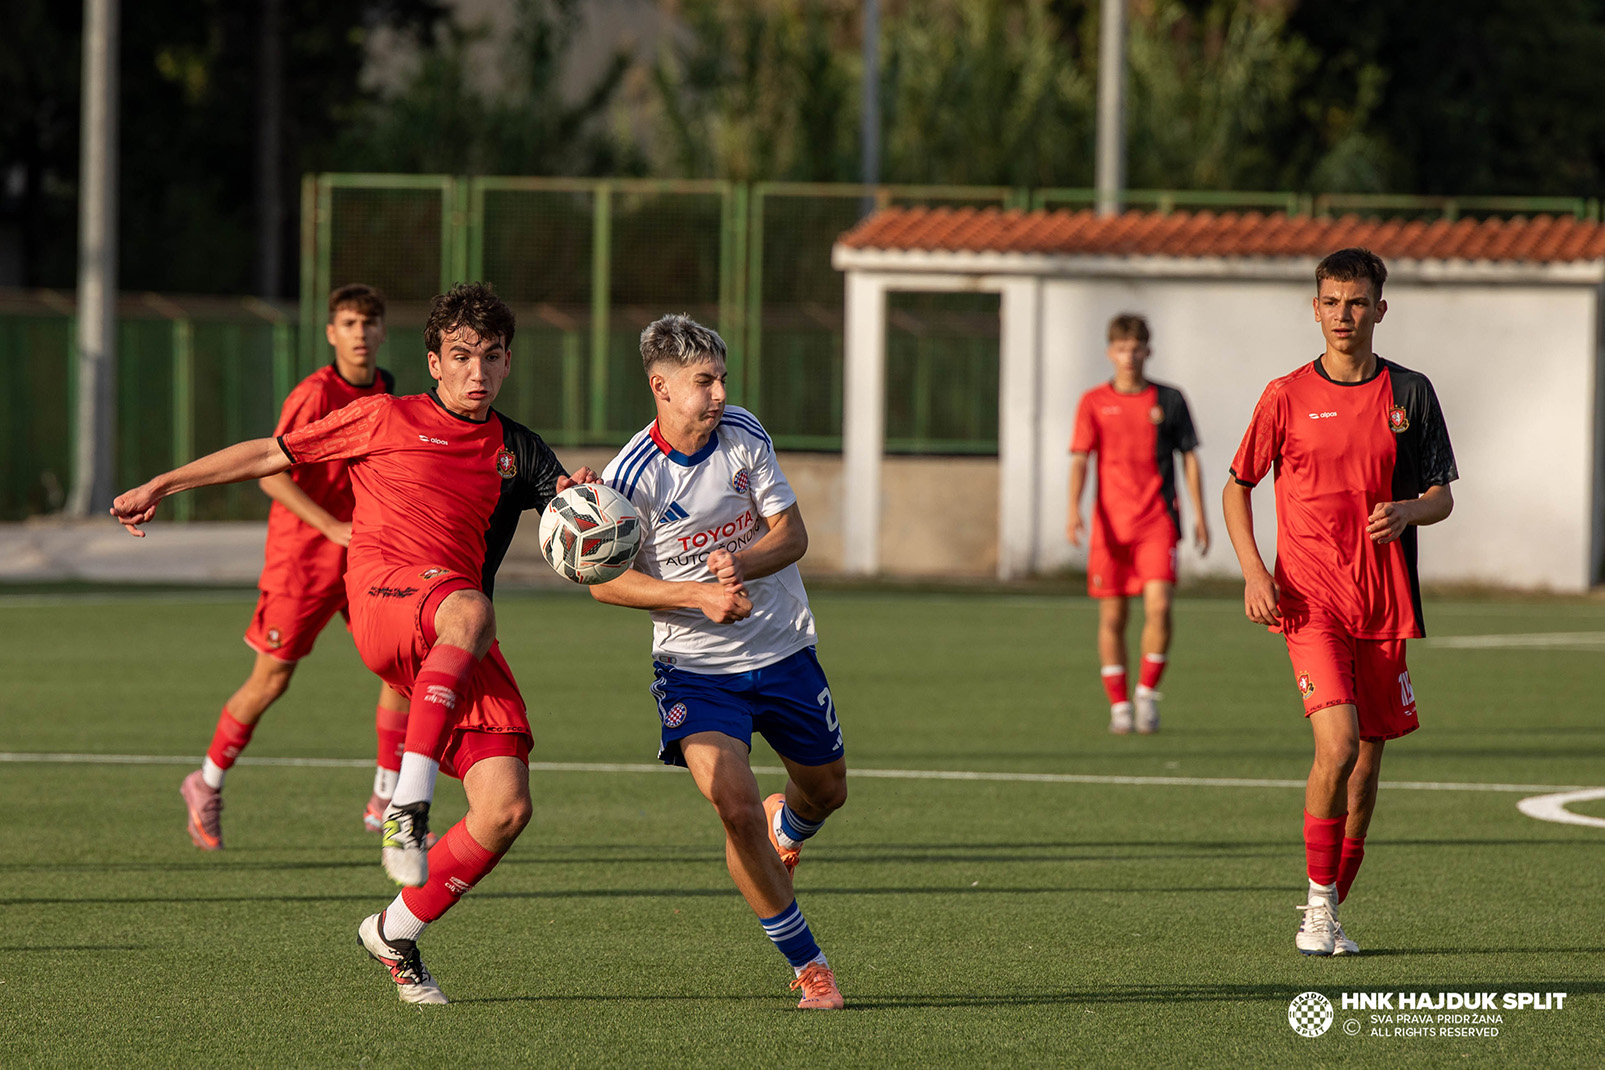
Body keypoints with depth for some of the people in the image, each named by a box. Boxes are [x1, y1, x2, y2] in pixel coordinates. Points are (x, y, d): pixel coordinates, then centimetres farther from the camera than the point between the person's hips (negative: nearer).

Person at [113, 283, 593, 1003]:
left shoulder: (517, 451, 22)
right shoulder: (384, 419, 15)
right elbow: (269, 456, 21)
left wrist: (582, 498, -12)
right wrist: (161, 486, 23)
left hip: (463, 653, 4)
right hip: (384, 596, -4)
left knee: (506, 808, -12)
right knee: (471, 611, -42)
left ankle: (397, 932, 10)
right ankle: (407, 804, -48)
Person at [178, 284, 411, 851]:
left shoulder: (385, 390, 7)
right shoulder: (314, 395, -16)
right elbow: (271, 475, -22)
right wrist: (335, 528, -27)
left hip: (365, 554, 6)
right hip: (302, 553, -6)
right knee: (271, 679, 0)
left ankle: (384, 803, 1)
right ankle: (207, 784, 22)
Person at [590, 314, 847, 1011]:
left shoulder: (744, 434, -7)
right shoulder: (631, 475, -18)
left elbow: (792, 534, -6)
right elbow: (605, 581, -12)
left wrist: (743, 565, -27)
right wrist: (697, 595, -25)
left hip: (783, 649, 4)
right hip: (695, 667, -4)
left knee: (826, 790, 19)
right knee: (737, 810, -20)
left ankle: (784, 825, 60)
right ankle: (807, 965, -5)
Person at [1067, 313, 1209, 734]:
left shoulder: (1168, 400, 6)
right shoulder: (1094, 403, 4)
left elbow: (1189, 458, 11)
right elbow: (1080, 459, -2)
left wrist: (1199, 515, 5)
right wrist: (1074, 510, -17)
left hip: (1158, 522, -1)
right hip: (1110, 522, 1)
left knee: (1158, 606, -15)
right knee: (1112, 616, 2)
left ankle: (1148, 692, 1)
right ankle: (1119, 704, 13)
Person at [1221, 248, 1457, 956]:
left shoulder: (1410, 393, 5)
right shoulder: (1287, 397, 1)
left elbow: (1442, 496, 9)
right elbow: (1238, 486, 10)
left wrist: (1406, 511, -14)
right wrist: (1253, 571, -4)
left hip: (1386, 606, 3)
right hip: (1309, 603, -3)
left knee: (1367, 760, 6)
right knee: (1337, 745, -20)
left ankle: (1331, 913, 20)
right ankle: (1317, 905, -7)